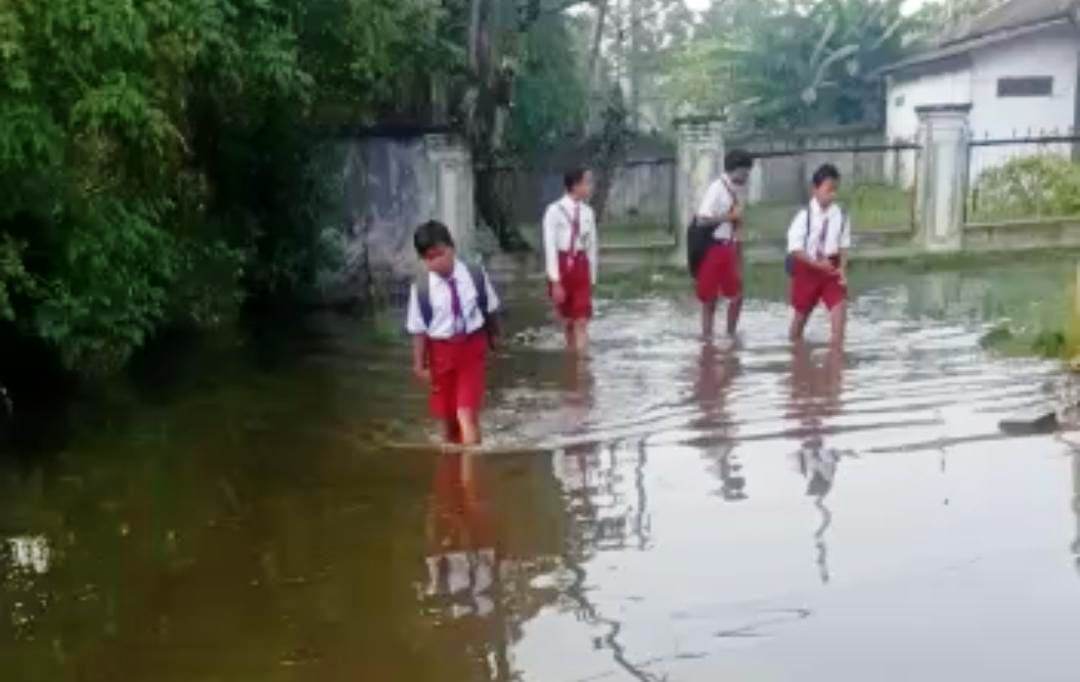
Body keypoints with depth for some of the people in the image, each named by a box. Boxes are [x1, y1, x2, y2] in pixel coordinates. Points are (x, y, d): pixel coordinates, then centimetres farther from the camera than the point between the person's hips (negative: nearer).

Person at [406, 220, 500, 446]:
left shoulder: (476, 276, -10)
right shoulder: (421, 288, -14)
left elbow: (490, 311, 5)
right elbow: (418, 330, -6)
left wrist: (493, 342, 15)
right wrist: (420, 365, -3)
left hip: (473, 347, -1)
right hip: (441, 351, 1)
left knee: (467, 413, -9)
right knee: (448, 414, 15)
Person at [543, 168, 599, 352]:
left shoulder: (587, 212, 1)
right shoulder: (555, 211, -12)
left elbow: (592, 246, 7)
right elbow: (550, 247, -13)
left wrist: (592, 278, 7)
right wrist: (555, 281, -16)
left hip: (581, 266, 3)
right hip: (562, 266, -2)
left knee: (581, 322, -5)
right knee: (568, 323, 11)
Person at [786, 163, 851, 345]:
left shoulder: (840, 216, -7)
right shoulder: (805, 216, -17)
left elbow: (844, 245, 3)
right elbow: (795, 248, -17)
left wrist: (842, 268, -11)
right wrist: (817, 263, -26)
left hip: (831, 268, 2)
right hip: (807, 268, -2)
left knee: (840, 304, -14)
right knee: (802, 310, 13)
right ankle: (794, 342, 37)